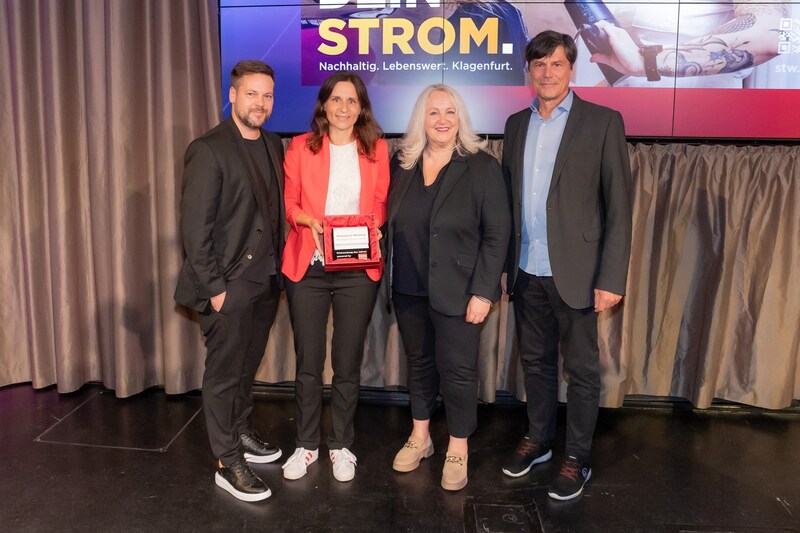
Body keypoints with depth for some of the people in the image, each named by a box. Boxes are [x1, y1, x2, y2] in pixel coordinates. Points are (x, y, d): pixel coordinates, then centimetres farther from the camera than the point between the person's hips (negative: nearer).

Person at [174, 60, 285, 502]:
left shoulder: (273, 145, 9)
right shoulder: (208, 150, -12)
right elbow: (195, 227, -15)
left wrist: (278, 266, 5)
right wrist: (214, 287, -16)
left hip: (266, 279, 7)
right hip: (229, 284, -6)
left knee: (247, 365, 20)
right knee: (224, 373, 6)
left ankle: (241, 432, 39)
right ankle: (229, 464, 19)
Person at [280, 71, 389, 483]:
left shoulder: (376, 149, 7)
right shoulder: (301, 147, 5)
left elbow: (380, 205, 10)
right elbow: (289, 203, 5)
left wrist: (369, 226, -10)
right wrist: (310, 221, -14)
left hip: (358, 269, 0)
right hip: (307, 267, 0)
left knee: (348, 363, 8)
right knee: (308, 363, 7)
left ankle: (341, 446, 27)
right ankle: (306, 444, 26)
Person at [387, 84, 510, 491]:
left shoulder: (481, 167, -7)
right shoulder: (400, 164, 5)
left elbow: (497, 233, -10)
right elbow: (390, 224, 9)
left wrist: (483, 291, -14)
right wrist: (388, 279, 1)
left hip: (456, 290, -4)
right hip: (408, 289, 4)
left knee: (456, 369, 3)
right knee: (419, 362, 16)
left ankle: (458, 449, 23)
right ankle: (419, 437, 34)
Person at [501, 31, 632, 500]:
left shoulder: (603, 122, -5)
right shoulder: (517, 124, 10)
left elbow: (619, 206, -8)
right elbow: (508, 196, 11)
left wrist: (611, 279, -13)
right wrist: (506, 265, 6)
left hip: (574, 272, -4)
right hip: (527, 271, 5)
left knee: (582, 369, 8)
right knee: (536, 361, 17)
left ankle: (578, 459, 24)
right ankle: (538, 440, 35)